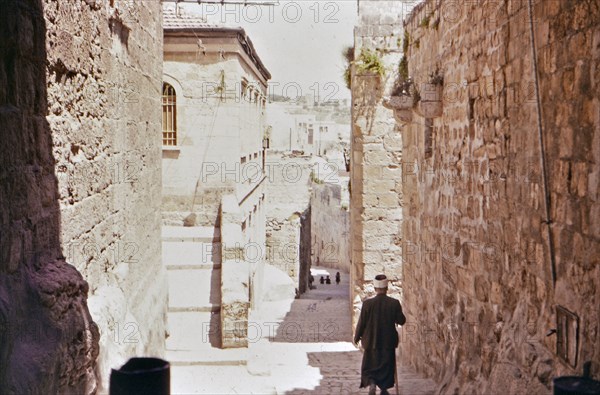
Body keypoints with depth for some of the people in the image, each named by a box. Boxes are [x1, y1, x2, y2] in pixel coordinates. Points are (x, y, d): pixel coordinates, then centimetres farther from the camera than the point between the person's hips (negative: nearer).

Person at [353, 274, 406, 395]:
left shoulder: (367, 303, -12)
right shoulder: (394, 303, -11)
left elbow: (361, 323, -7)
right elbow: (401, 321, -4)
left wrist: (357, 338, 7)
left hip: (371, 341, 0)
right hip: (388, 342, 1)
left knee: (369, 366, 12)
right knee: (387, 366, 16)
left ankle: (371, 383, -11)